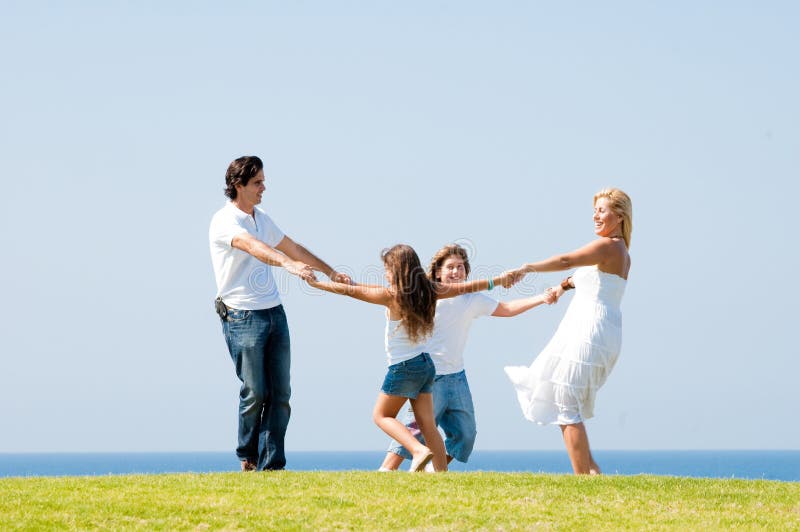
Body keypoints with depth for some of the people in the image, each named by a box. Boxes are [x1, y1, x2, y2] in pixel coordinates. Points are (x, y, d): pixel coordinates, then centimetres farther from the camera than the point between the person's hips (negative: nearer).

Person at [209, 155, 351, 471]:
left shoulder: (262, 219, 15)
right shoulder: (225, 221, -10)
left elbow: (293, 248, 28)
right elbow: (252, 247, -30)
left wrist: (330, 272, 32)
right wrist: (289, 264, -46)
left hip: (274, 314, 7)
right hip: (242, 317, -7)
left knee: (280, 394, 1)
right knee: (255, 393, -6)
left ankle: (271, 466, 2)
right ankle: (247, 459, 13)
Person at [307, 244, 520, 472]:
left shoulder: (392, 295, -13)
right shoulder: (428, 291, 3)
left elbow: (351, 291, -8)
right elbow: (464, 287, 12)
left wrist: (316, 283, 2)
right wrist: (497, 281, 25)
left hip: (403, 367, -7)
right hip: (425, 364, 7)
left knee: (381, 415, 7)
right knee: (427, 424, 6)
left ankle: (419, 450, -12)